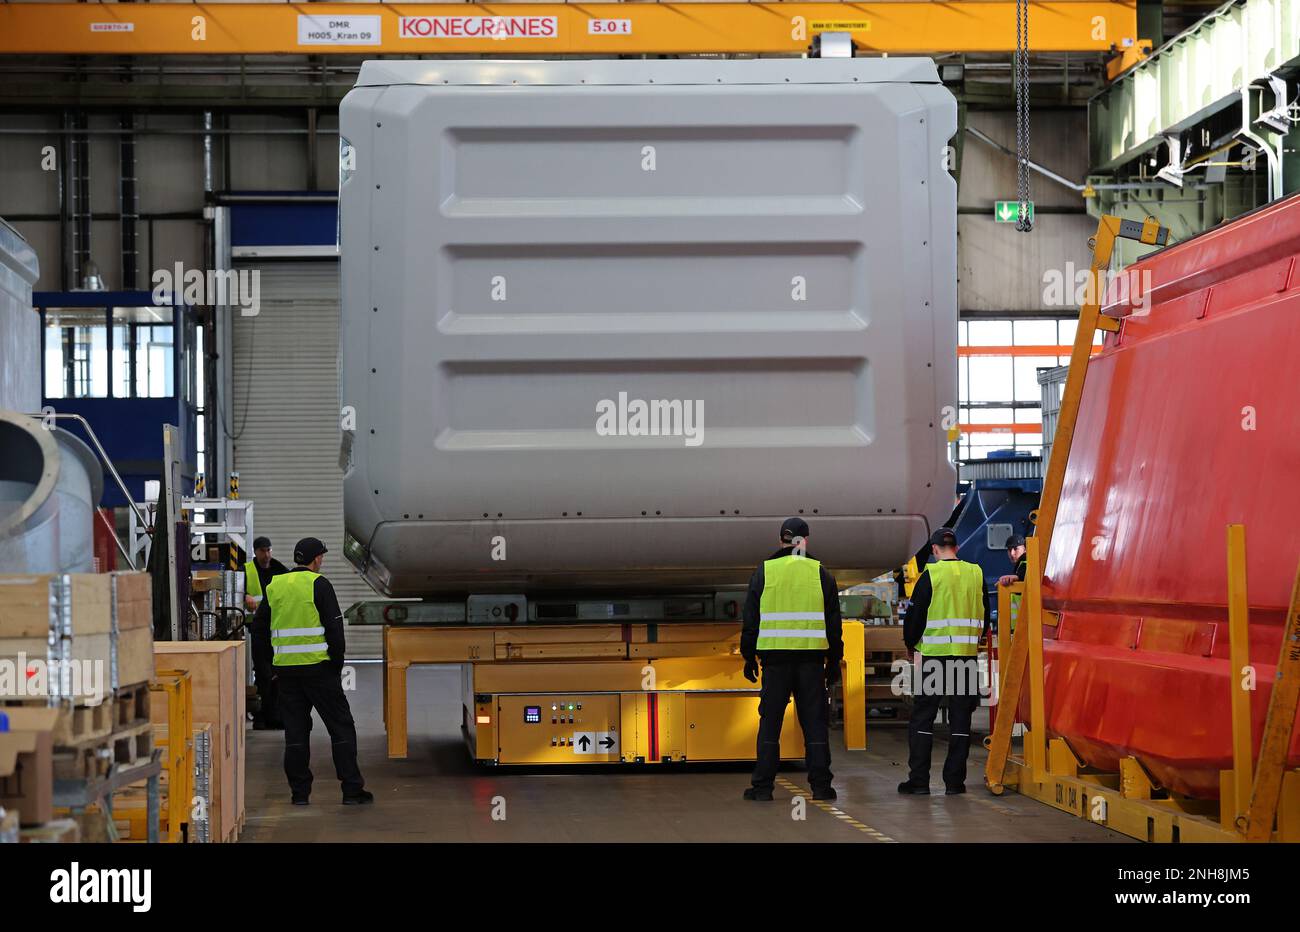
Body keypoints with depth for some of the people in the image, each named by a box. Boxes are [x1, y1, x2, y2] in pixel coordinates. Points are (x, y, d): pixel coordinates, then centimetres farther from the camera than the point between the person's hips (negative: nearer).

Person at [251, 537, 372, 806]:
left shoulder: (274, 586, 10)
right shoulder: (318, 584, -6)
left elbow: (259, 629, 14)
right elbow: (334, 627, -10)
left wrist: (267, 667, 19)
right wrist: (337, 663, 1)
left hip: (285, 669, 5)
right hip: (318, 667, -5)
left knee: (295, 731, 10)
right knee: (341, 726, 2)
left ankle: (300, 792, 9)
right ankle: (352, 789, 1)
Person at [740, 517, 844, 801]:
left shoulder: (764, 572, 3)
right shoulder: (820, 573, 4)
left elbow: (750, 618, 4)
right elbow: (833, 620, 6)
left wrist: (749, 656, 11)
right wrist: (834, 660, 12)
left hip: (775, 657, 0)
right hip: (812, 658, 0)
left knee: (770, 721, 4)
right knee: (815, 721, 4)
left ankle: (762, 786, 3)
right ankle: (820, 785, 3)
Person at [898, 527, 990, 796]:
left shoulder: (931, 575, -7)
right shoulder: (976, 574, 5)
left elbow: (915, 614, -4)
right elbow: (985, 615, 15)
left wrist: (910, 645, 13)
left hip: (934, 653, -3)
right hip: (967, 655, 3)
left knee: (922, 716, 3)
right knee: (960, 718, 7)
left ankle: (919, 779, 0)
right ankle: (954, 780, 7)